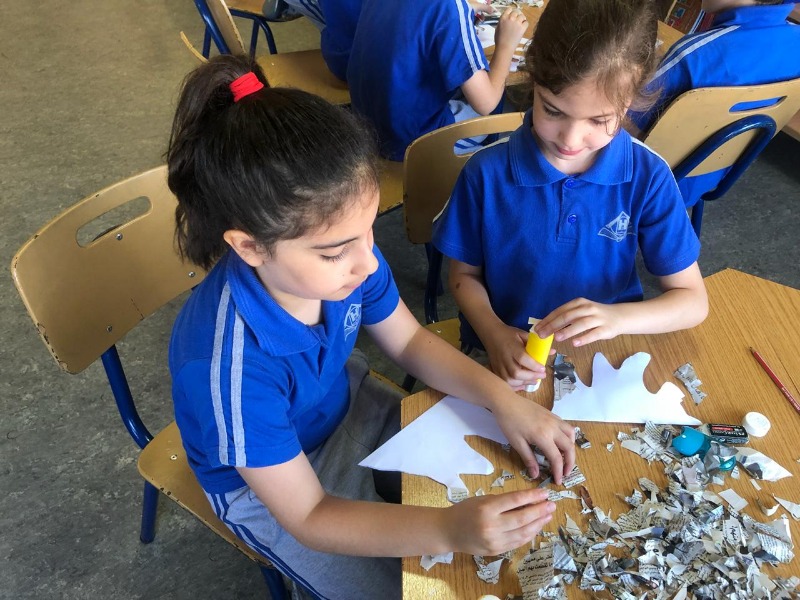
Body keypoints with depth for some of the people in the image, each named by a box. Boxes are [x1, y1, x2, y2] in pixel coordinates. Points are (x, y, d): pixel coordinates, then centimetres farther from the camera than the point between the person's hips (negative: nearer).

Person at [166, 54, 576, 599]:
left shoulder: (343, 254, -26)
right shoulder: (231, 365, -41)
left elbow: (410, 341, -7)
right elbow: (308, 517, -30)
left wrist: (502, 397, -21)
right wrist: (448, 530, -43)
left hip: (345, 407, 5)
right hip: (266, 483, -4)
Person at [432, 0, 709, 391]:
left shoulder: (649, 178, -11)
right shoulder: (487, 174, -13)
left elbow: (693, 301, -6)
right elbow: (465, 275, 0)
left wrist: (617, 318, -25)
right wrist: (495, 334, -20)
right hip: (509, 359, -1)